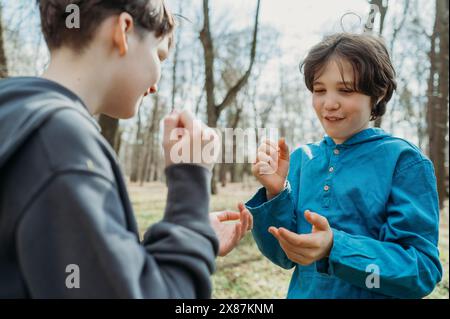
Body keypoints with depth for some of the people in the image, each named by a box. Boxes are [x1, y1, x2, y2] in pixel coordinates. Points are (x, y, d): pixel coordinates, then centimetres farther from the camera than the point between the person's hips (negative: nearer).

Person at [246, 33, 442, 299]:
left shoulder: (404, 160, -13)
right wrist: (275, 193, -21)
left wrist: (335, 248, -32)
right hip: (303, 292, 4)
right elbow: (284, 256, -4)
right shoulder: (302, 158, -2)